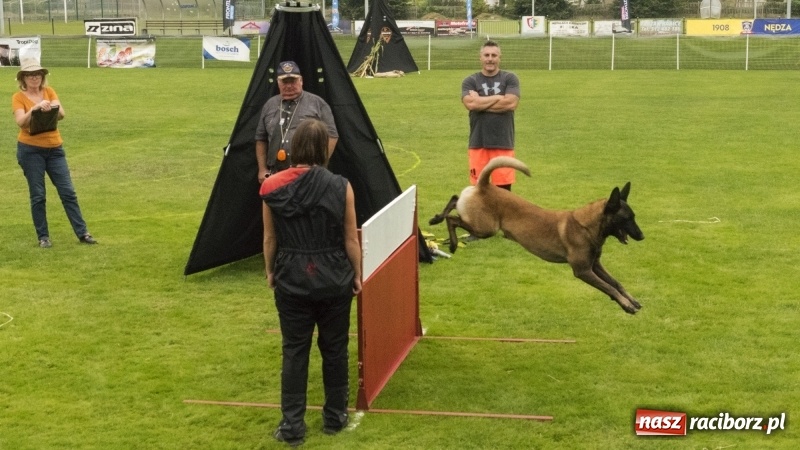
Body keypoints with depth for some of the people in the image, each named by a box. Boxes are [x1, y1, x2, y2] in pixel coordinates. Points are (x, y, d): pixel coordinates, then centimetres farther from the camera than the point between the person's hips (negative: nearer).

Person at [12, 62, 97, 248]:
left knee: (68, 191, 2)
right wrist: (34, 108, -32)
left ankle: (82, 233, 6)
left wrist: (51, 107, -29)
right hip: (30, 150, -3)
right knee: (37, 195, 1)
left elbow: (61, 114, -9)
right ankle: (43, 237, 10)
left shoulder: (49, 92, 5)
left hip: (54, 148, 3)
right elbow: (21, 122, -18)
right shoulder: (18, 97, -4)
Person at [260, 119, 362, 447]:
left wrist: (270, 272, 16)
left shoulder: (273, 188, -8)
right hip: (333, 279, 0)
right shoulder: (340, 187, -11)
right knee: (334, 349, 14)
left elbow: (270, 238, 1)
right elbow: (351, 240, -4)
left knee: (294, 351, 9)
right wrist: (357, 275, 10)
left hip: (291, 280, 0)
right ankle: (334, 417, 27)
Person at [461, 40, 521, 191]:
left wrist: (481, 103, -7)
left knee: (504, 187, 4)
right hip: (478, 143, 0)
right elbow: (470, 103, -13)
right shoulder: (470, 81, 5)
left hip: (503, 143, 0)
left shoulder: (510, 78, 5)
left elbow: (511, 103, -11)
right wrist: (498, 97, -7)